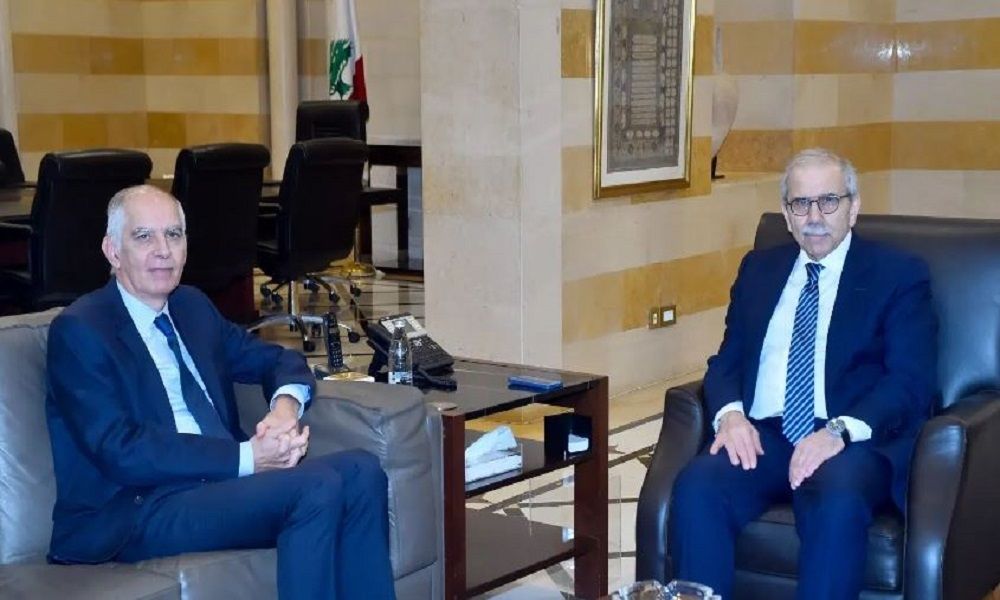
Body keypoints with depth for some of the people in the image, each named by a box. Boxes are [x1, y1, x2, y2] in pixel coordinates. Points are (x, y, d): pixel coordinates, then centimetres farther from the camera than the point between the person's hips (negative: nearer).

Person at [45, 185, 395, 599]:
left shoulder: (193, 306, 18)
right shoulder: (79, 330, -5)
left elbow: (277, 359, 24)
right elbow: (120, 451, -16)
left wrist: (286, 404, -2)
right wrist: (246, 457, -20)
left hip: (220, 481, 7)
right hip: (133, 514, -7)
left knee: (360, 471, -16)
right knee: (317, 486, -27)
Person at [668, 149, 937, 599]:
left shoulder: (900, 275, 7)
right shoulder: (758, 269, 20)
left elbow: (911, 380, -4)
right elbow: (726, 362, 17)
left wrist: (840, 431, -21)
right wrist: (730, 413, -7)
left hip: (853, 442, -3)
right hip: (762, 436, 3)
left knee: (838, 499, -37)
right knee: (696, 486, -29)